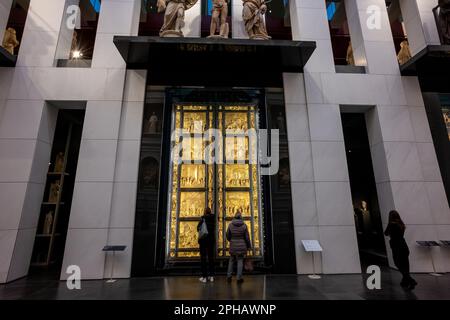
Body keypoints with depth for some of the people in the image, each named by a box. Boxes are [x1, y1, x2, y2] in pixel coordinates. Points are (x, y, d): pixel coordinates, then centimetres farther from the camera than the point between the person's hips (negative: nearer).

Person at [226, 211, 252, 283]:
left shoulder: (231, 225, -6)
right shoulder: (244, 225, -7)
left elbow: (228, 236, 2)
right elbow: (247, 237, -3)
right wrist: (249, 246, 10)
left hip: (233, 246, 1)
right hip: (241, 246, -1)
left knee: (231, 261, 15)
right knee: (240, 261, 7)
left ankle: (229, 276, 17)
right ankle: (239, 278, 10)